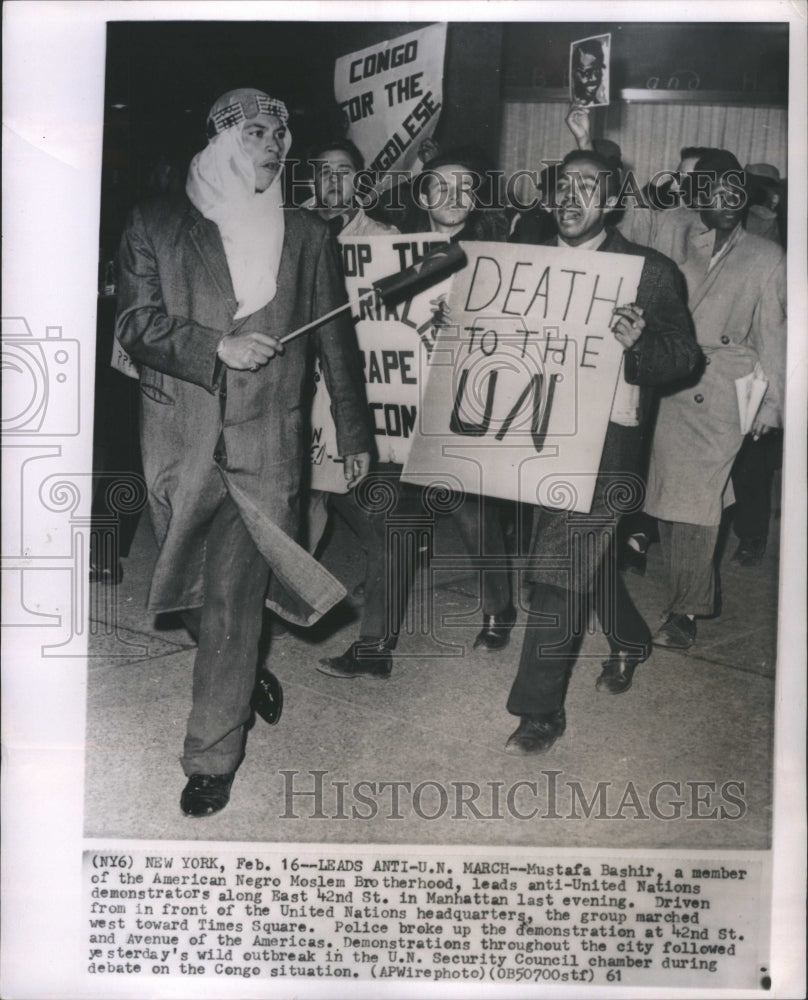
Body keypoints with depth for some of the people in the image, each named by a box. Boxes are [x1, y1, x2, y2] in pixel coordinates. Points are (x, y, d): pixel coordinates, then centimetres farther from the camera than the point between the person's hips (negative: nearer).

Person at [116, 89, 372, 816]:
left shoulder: (307, 235, 9)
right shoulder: (157, 225, 7)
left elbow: (335, 339, 12)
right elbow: (136, 323, -1)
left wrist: (355, 433, 13)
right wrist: (217, 347, -16)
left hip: (264, 443, -1)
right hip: (178, 440, 2)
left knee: (233, 601, -3)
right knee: (194, 589, 14)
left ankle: (212, 756, 9)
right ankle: (245, 674, 41)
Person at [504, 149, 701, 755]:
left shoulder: (650, 272, -4)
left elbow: (685, 355, -7)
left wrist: (639, 343, -28)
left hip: (606, 438, -5)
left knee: (560, 565, -8)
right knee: (588, 552, 19)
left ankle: (541, 709, 5)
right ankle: (630, 641, 47)